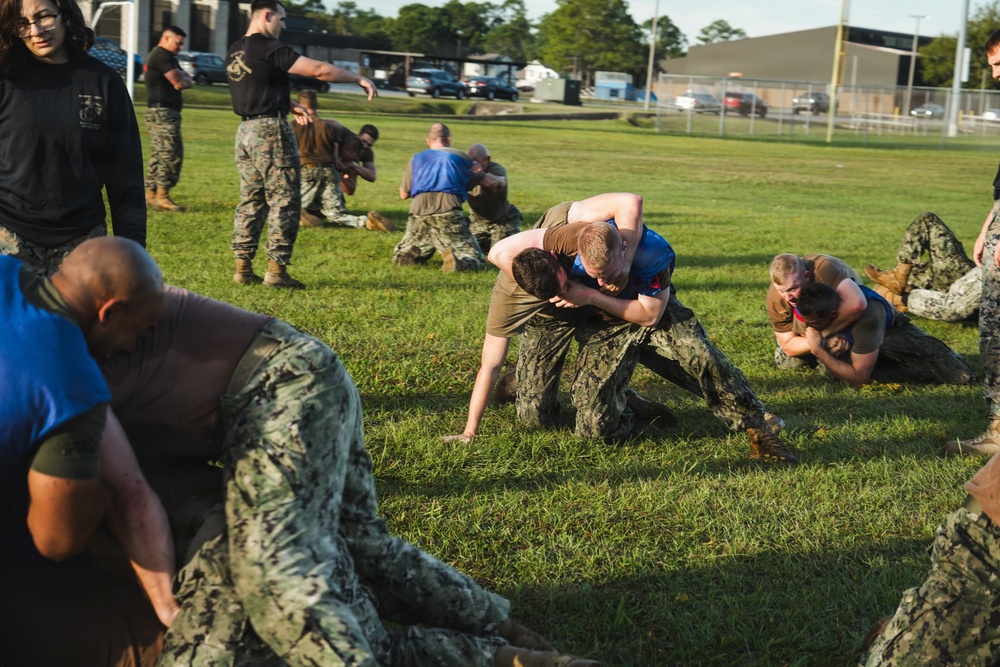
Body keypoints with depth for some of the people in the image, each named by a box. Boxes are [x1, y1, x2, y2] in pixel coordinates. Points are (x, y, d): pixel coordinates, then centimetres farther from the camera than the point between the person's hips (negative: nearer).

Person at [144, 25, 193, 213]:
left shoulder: (168, 58, 24)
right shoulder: (161, 56, -10)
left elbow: (189, 81, 18)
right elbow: (179, 81, -16)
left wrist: (182, 80, -3)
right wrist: (183, 79, 4)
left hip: (161, 113, 11)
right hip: (162, 112, -11)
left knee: (159, 155, 10)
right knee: (171, 154, -14)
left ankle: (150, 194, 12)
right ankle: (162, 196, -15)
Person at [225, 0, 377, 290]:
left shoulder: (234, 51, 13)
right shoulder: (269, 49, -13)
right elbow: (320, 70, -14)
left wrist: (291, 107, 24)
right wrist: (360, 78, -5)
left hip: (246, 130, 9)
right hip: (270, 130, -9)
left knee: (251, 200, 12)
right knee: (284, 201, -3)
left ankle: (243, 267, 11)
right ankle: (276, 269, -4)